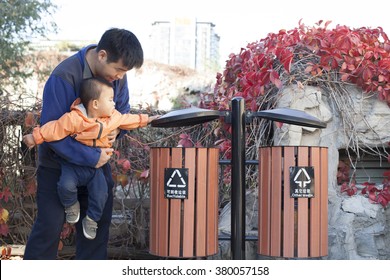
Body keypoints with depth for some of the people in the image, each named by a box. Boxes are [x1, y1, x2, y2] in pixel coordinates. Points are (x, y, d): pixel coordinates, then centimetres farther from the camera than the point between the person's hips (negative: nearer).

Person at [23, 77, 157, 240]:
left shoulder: (113, 117, -3)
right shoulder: (74, 118, -24)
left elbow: (128, 120, 15)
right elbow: (55, 129, -22)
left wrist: (145, 119, 18)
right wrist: (36, 137, -21)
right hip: (73, 165, -4)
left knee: (101, 194, -9)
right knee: (66, 185, -28)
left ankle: (91, 219, 20)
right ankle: (72, 205, 8)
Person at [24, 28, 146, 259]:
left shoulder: (117, 76, -7)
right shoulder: (64, 77, -28)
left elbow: (123, 110, 10)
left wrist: (117, 129, -14)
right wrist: (92, 157, -29)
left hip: (97, 160, 6)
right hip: (59, 162, -6)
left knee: (98, 221, 8)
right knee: (50, 225, -4)